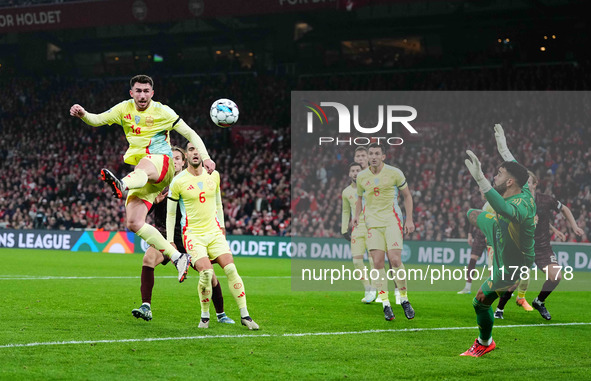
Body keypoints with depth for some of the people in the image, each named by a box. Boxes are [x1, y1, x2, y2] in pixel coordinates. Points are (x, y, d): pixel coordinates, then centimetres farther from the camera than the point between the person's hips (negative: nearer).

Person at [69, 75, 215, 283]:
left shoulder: (162, 111, 2)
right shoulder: (124, 109, 12)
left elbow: (190, 134, 6)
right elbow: (97, 120, 4)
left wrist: (205, 157, -6)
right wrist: (82, 114, -19)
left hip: (162, 163, -6)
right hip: (142, 173, 6)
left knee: (142, 166, -44)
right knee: (133, 223, -10)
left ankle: (122, 186, -81)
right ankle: (177, 258, -6)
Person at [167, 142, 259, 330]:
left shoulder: (213, 175, 5)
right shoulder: (178, 182, -6)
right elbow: (170, 213, 3)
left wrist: (221, 226, 21)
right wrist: (170, 242, 1)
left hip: (214, 232, 4)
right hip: (192, 235, -4)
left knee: (231, 269, -11)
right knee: (206, 272, -22)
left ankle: (245, 315, -3)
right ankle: (205, 316, -2)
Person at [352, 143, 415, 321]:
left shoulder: (394, 173, -2)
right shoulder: (361, 176, 5)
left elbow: (407, 195, 7)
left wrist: (409, 219, 1)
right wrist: (357, 216, 6)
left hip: (391, 220, -2)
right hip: (372, 222, 2)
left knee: (395, 260, -13)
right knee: (378, 262, -8)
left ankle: (404, 299, 4)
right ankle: (386, 304, -3)